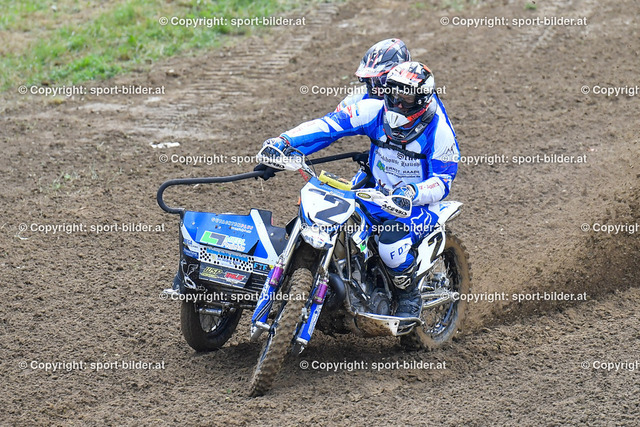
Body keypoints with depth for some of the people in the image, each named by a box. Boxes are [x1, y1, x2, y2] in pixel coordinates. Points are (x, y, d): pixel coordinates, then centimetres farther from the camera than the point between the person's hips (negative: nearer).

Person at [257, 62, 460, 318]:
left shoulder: (439, 131, -16)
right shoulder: (376, 110, -7)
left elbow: (442, 182, -18)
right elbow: (331, 124, -13)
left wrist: (412, 192, -40)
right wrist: (283, 142, -25)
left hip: (419, 204, -5)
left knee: (391, 241, -36)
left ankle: (410, 298, -6)